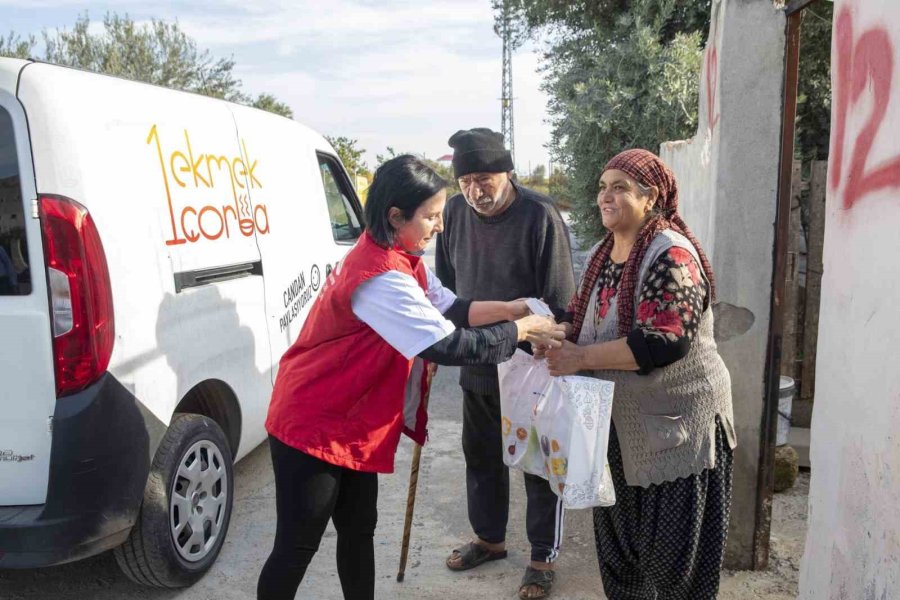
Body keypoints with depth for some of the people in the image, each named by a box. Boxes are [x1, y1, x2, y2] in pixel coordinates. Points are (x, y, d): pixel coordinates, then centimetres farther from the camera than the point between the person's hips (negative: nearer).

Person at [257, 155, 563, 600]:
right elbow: (447, 346, -31)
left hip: (354, 425, 10)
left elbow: (449, 309, 4)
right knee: (297, 547, 4)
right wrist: (520, 330, -19)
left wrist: (507, 309, -7)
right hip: (312, 427, -9)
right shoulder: (381, 276, -30)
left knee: (358, 532, 19)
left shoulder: (402, 259, 3)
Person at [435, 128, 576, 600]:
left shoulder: (540, 216, -18)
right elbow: (444, 286, 9)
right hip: (476, 364, 6)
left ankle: (543, 557, 28)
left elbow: (561, 301, -15)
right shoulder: (455, 212, -2)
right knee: (481, 455, 20)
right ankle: (489, 538, 42)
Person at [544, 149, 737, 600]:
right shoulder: (602, 253, 7)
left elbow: (665, 341, -28)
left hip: (677, 424, -8)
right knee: (617, 543, 20)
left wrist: (581, 357, -24)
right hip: (619, 424, 8)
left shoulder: (671, 255, -18)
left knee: (673, 557, 7)